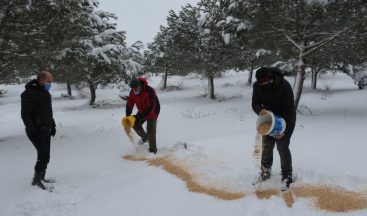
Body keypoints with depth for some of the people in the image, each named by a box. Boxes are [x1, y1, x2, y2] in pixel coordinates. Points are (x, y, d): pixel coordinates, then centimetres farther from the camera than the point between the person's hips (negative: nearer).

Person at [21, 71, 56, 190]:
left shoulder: (46, 93, 13)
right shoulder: (29, 94, -15)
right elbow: (25, 114, -17)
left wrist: (53, 126, 19)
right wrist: (32, 130, -21)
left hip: (46, 130, 9)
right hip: (36, 131, -9)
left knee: (45, 155, 12)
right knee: (44, 155, -14)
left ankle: (41, 178, 23)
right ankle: (36, 179, -2)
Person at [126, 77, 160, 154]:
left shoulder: (149, 91, -35)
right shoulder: (132, 92, -15)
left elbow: (151, 107, -34)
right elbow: (129, 104, -10)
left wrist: (139, 117, -35)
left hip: (152, 112, -7)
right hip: (142, 111, 7)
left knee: (150, 131, -7)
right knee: (135, 124, 9)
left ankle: (153, 150, 6)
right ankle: (145, 137, 36)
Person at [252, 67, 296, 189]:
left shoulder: (284, 85, -29)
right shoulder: (257, 86, -17)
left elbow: (290, 108, -25)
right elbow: (255, 104, -11)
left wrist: (284, 130, -26)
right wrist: (260, 110, -37)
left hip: (286, 119, -4)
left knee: (282, 147, -8)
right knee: (267, 146, 7)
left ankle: (287, 176, 5)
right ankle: (265, 171, 25)